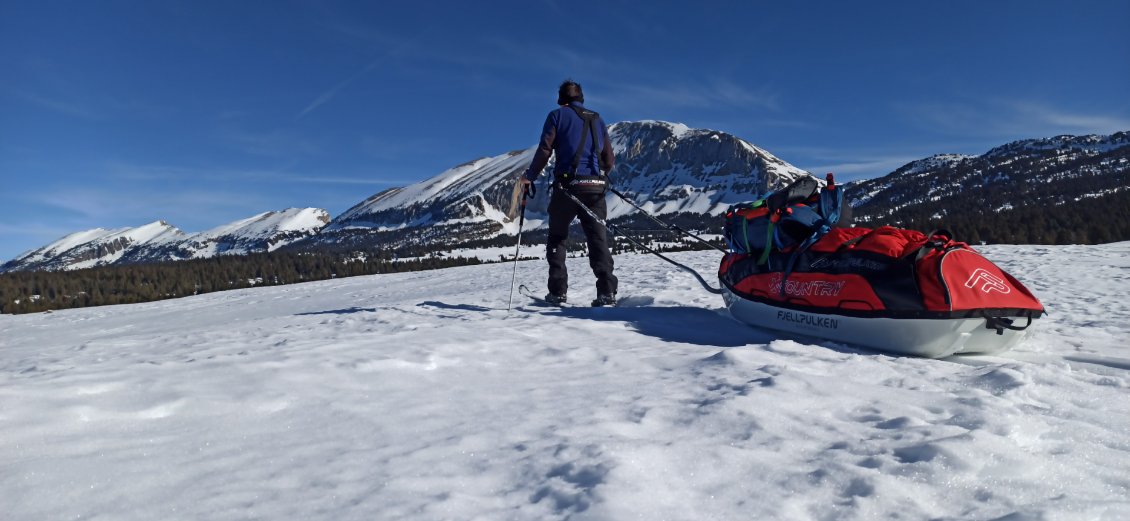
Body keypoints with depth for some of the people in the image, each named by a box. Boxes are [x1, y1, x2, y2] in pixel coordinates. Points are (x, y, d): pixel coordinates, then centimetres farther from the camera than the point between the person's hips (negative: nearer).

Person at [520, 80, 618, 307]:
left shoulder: (558, 115, 7)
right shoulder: (597, 120, 19)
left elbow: (544, 150, -4)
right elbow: (609, 160, 15)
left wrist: (529, 177, 7)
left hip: (567, 185, -3)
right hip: (596, 187, 3)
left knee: (557, 238, 12)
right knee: (598, 239, 3)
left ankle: (558, 292, 8)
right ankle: (607, 291, -11)